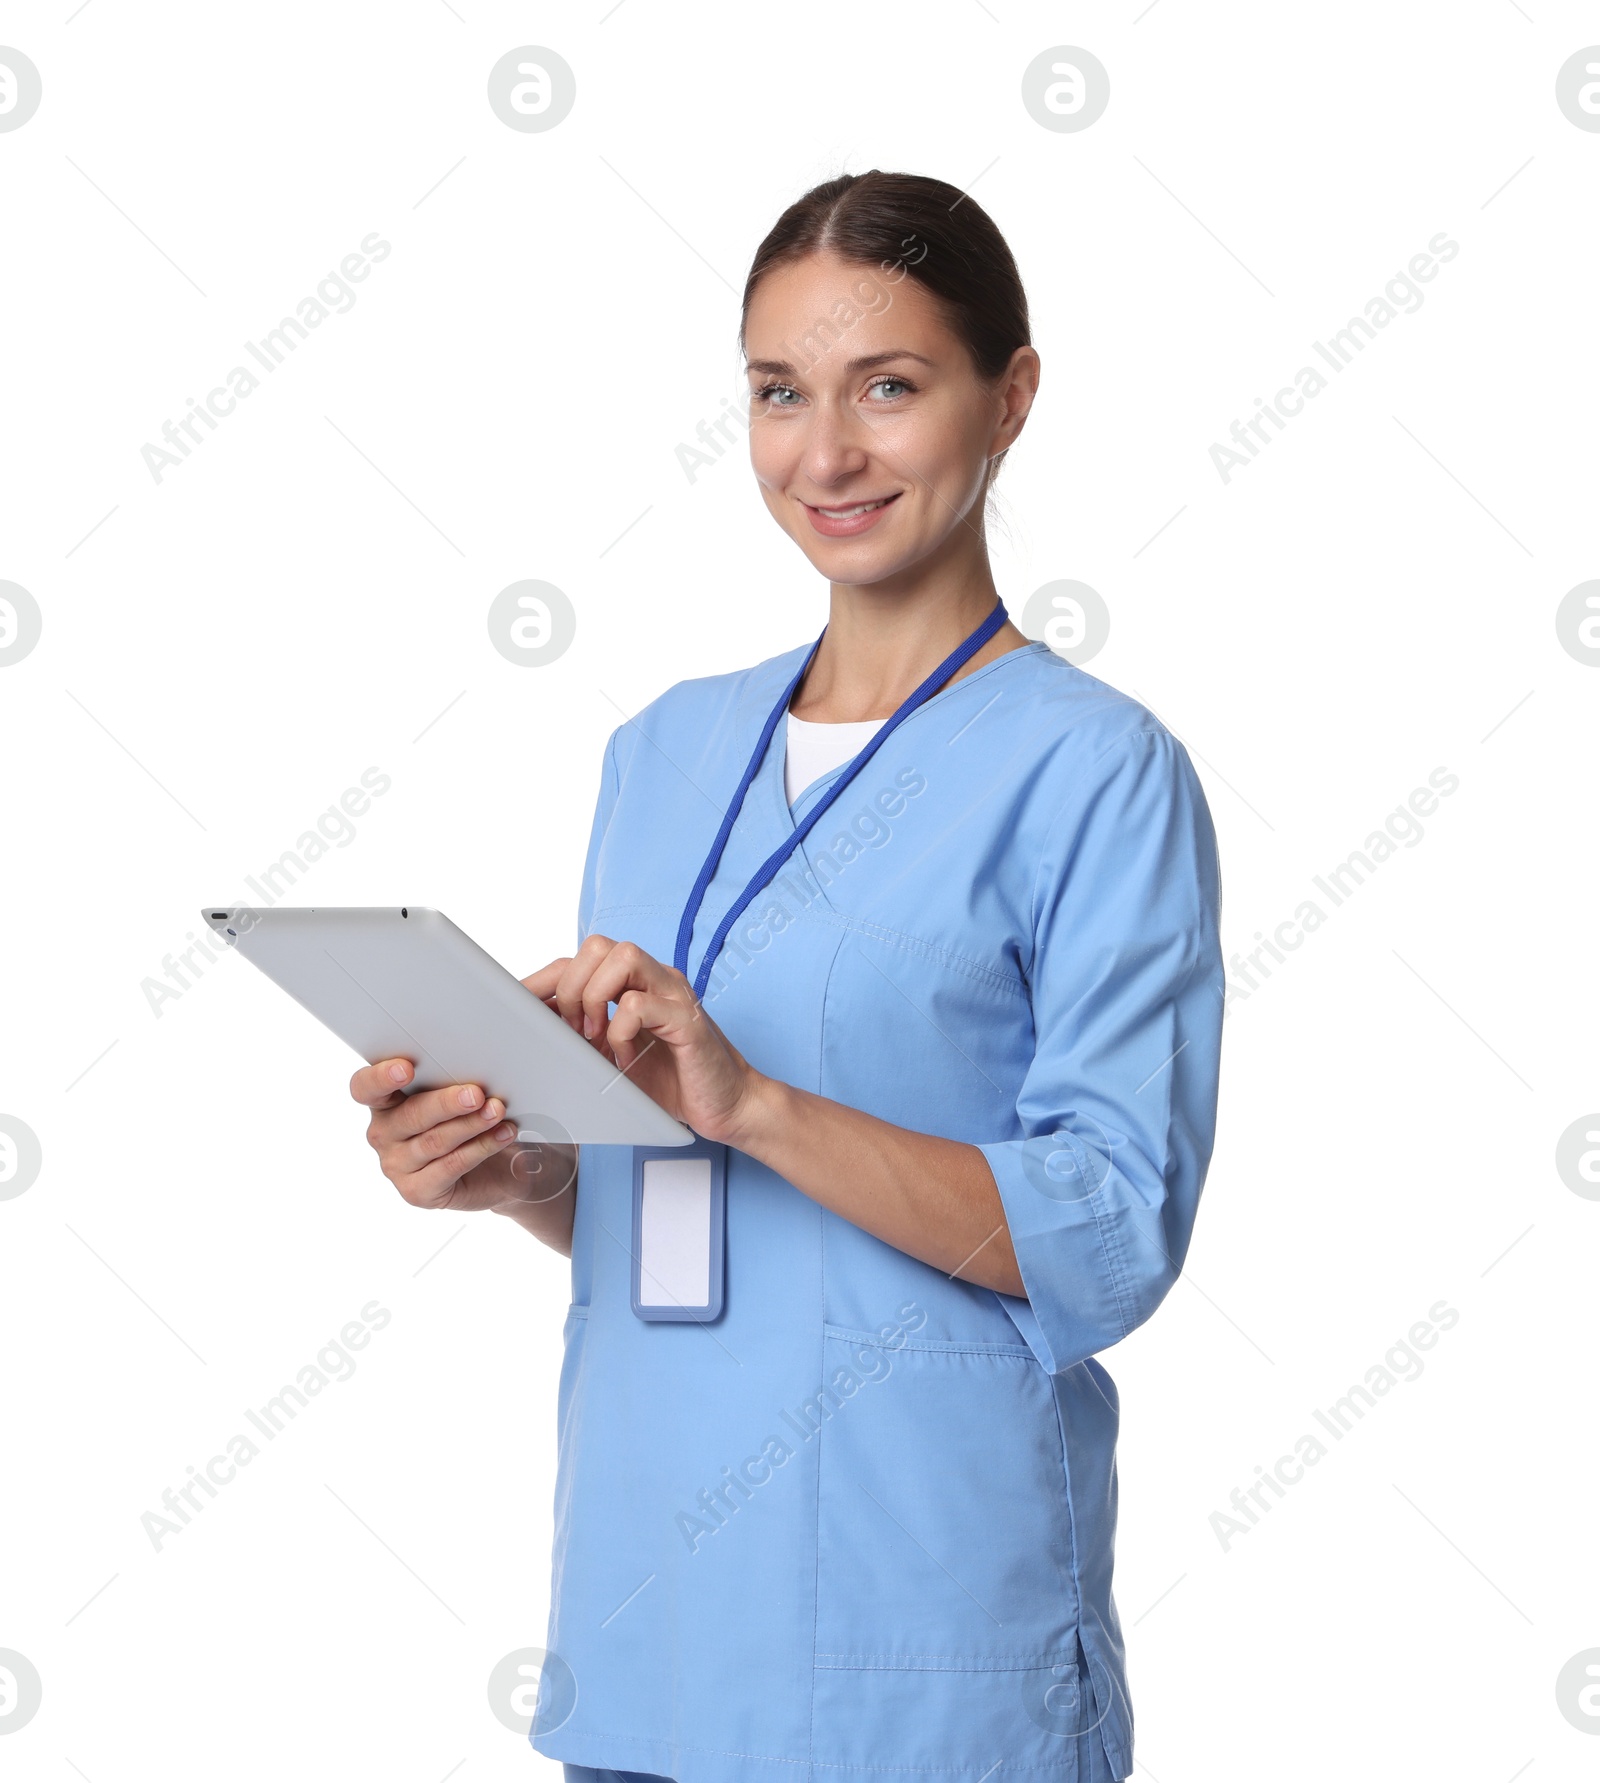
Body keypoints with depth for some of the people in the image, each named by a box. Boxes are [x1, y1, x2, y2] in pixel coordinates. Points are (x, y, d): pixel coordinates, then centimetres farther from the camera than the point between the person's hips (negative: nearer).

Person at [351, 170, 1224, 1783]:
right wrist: (515, 1171, -4)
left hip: (917, 1626, -5)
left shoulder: (1095, 770, -9)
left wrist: (753, 1107, -24)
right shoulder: (666, 750, 10)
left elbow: (1113, 1239, -15)